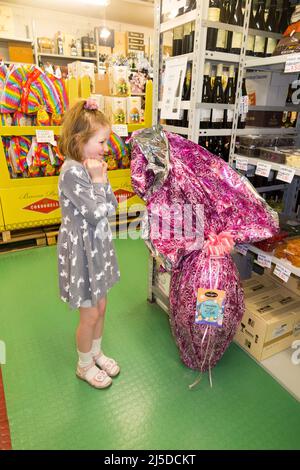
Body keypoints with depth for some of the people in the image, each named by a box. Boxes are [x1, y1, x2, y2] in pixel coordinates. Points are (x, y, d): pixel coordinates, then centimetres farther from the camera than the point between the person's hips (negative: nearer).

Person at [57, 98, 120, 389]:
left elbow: (111, 207, 3)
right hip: (82, 250, -8)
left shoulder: (90, 167, 4)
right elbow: (96, 213, -23)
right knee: (90, 315, 8)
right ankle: (84, 365, 34)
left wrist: (102, 177, -6)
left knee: (101, 307, 20)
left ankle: (96, 353, 44)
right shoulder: (71, 171, -22)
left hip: (98, 246, 8)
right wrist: (98, 179, -17)